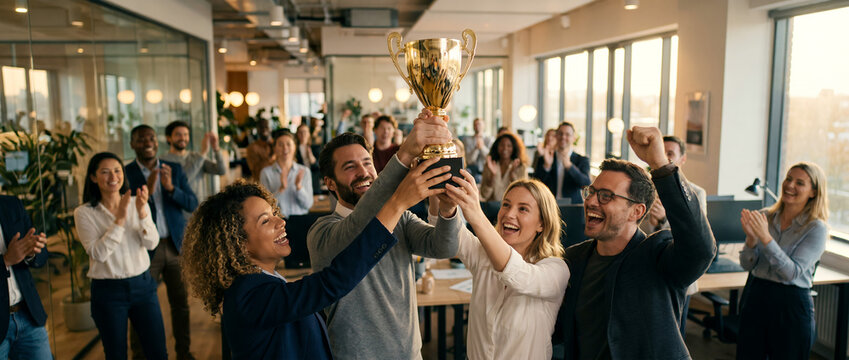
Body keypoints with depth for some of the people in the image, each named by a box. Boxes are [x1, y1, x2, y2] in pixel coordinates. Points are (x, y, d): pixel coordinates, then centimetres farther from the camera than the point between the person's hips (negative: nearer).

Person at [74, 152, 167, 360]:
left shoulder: (137, 204, 1)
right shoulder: (84, 213, -6)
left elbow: (152, 244, -9)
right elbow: (98, 253, -17)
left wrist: (142, 211, -23)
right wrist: (120, 219, -23)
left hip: (142, 285, 2)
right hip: (108, 291, -2)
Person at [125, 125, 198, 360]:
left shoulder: (174, 169, 6)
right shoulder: (126, 173, -3)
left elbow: (192, 204, -1)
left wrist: (171, 188, -17)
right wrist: (147, 190, -23)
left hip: (176, 245, 3)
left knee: (181, 303, 10)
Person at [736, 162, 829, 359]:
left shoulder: (817, 229, -8)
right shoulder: (765, 216, 0)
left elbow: (792, 272, -19)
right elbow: (747, 265, 0)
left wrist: (766, 238, -28)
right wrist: (751, 238, -19)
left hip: (791, 305, -3)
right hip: (754, 296, 3)